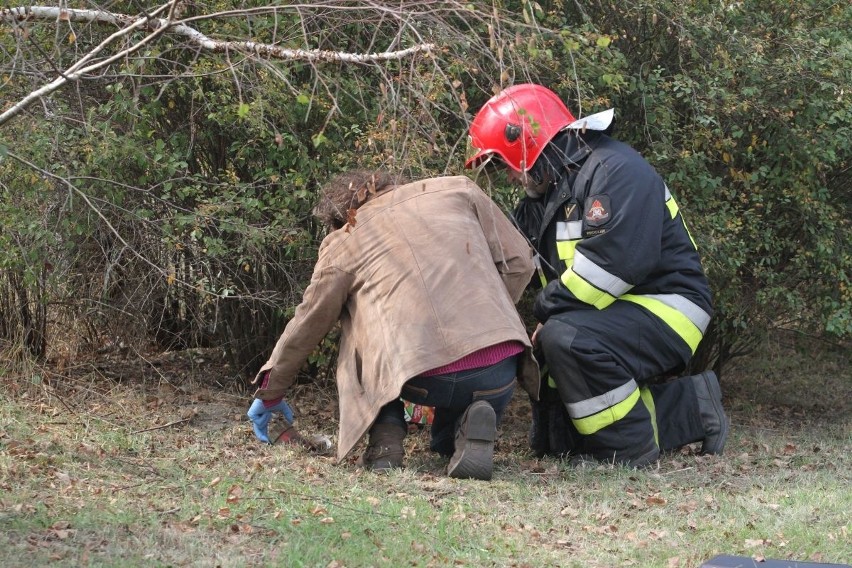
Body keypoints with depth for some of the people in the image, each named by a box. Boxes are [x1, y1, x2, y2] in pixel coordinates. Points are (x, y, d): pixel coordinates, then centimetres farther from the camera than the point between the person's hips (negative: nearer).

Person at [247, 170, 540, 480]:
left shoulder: (342, 243, 15)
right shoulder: (457, 189, 19)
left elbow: (307, 324, 22)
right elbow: (519, 261, 16)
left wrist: (269, 393, 35)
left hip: (424, 382, -3)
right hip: (500, 374, 3)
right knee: (447, 443, 34)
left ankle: (385, 441, 11)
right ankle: (473, 425, -1)